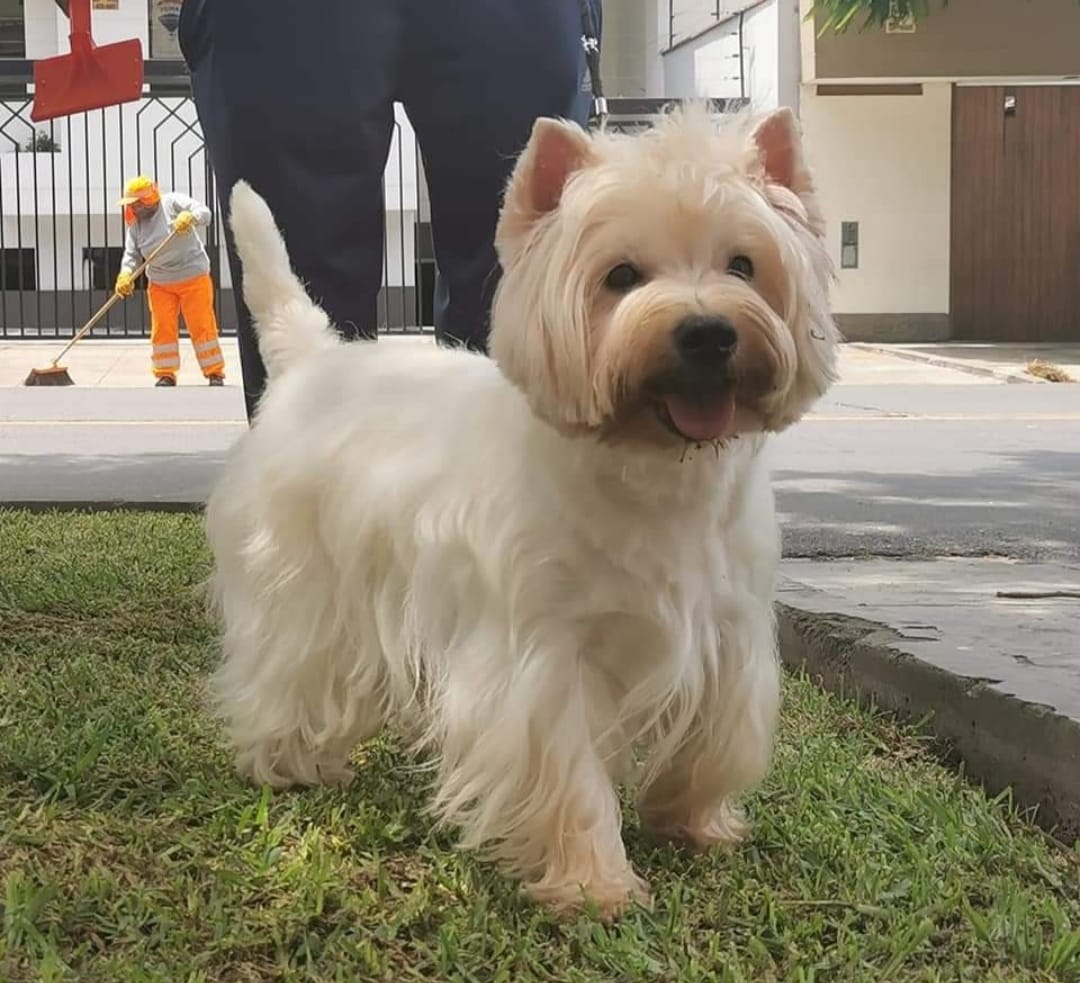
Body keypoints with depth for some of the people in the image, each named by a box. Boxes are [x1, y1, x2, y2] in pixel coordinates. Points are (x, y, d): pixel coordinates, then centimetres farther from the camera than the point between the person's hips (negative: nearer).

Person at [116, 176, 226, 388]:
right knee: (162, 329, 2)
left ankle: (215, 373, 5)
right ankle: (165, 374, 11)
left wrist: (189, 217, -43)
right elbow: (132, 253, -3)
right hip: (160, 284, 4)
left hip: (193, 277, -4)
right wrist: (126, 274, -22)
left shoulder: (172, 203, -12)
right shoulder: (135, 223, 0)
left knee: (202, 326, -2)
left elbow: (204, 213, -20)